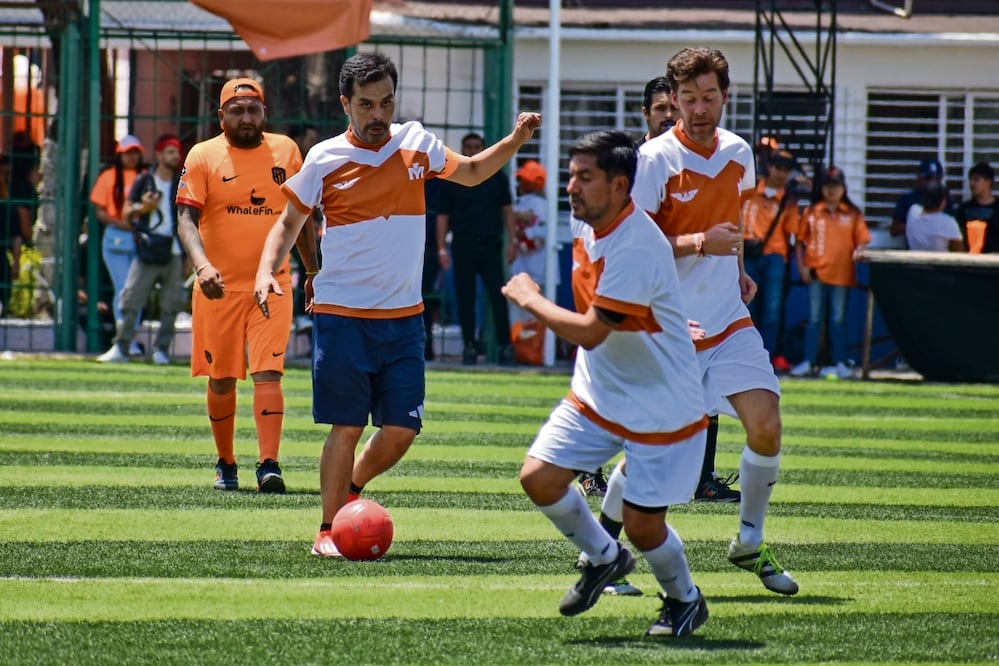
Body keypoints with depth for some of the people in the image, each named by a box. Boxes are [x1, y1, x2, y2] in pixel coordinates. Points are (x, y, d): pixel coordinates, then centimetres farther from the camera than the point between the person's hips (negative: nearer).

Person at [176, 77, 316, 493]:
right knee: (221, 380, 7)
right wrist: (202, 264, -28)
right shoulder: (203, 157, -2)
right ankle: (226, 464, 23)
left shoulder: (286, 151, 7)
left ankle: (268, 464, -17)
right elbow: (187, 218, -11)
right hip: (219, 287, -1)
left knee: (267, 373, -12)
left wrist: (312, 272, 16)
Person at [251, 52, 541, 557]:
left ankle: (350, 492, 27)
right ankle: (328, 530, 7)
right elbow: (290, 221, 7)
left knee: (401, 430, 1)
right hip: (341, 315, -3)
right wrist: (266, 271, -9)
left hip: (404, 316, 3)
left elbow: (471, 172, 23)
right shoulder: (325, 159, -3)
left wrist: (515, 141, 8)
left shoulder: (416, 143, 6)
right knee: (347, 426, -5)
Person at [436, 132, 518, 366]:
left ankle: (505, 346, -5)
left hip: (490, 244, -1)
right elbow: (443, 215, 7)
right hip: (462, 247, 1)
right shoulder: (451, 180, 8)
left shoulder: (496, 177, 9)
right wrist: (442, 248, 0)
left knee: (498, 297, -7)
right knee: (465, 298, 1)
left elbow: (507, 210, 9)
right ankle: (469, 346, 7)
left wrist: (512, 241, 1)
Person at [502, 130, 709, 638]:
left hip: (661, 408, -8)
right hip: (596, 395, 8)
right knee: (539, 478, -8)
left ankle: (685, 600, 27)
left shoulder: (635, 248, -28)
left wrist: (529, 299, -16)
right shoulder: (589, 228, 0)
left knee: (642, 524, -3)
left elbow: (590, 332, -28)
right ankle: (602, 557, 18)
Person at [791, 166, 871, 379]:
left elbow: (862, 240, 5)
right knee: (814, 318, 3)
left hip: (842, 272, -1)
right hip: (816, 273, 1)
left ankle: (838, 363, 7)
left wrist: (859, 251, -17)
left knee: (838, 320, 3)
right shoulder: (811, 212, 7)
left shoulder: (853, 214, 5)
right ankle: (809, 362, 7)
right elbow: (800, 241, 8)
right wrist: (801, 266, -2)